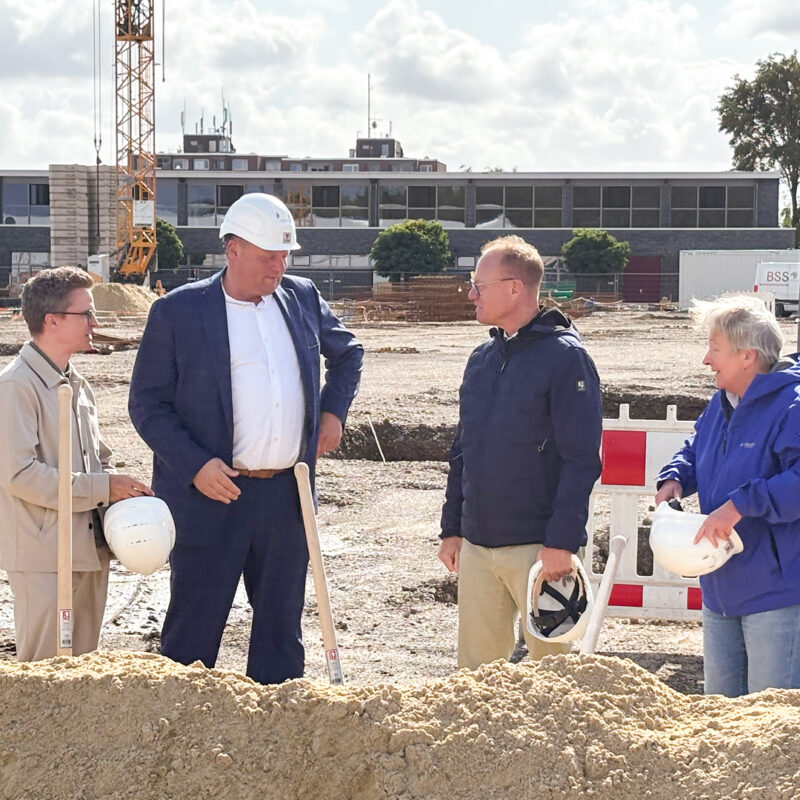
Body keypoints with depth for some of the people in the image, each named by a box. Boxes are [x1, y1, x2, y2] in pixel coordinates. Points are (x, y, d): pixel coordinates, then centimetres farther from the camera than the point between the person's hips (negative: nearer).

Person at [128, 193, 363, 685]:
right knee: (193, 628, 1)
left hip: (287, 496, 4)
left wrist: (333, 410, 13)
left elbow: (348, 353, 28)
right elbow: (147, 403, -4)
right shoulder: (177, 312, -5)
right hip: (211, 496, -4)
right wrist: (194, 467, -15)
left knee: (281, 626, 12)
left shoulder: (302, 298, 9)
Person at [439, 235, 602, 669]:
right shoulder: (482, 359, 14)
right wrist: (452, 528, 15)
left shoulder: (564, 357, -8)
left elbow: (582, 459, -13)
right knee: (476, 669, 9)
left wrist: (561, 541, -18)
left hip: (538, 547, -7)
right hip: (477, 544, 7)